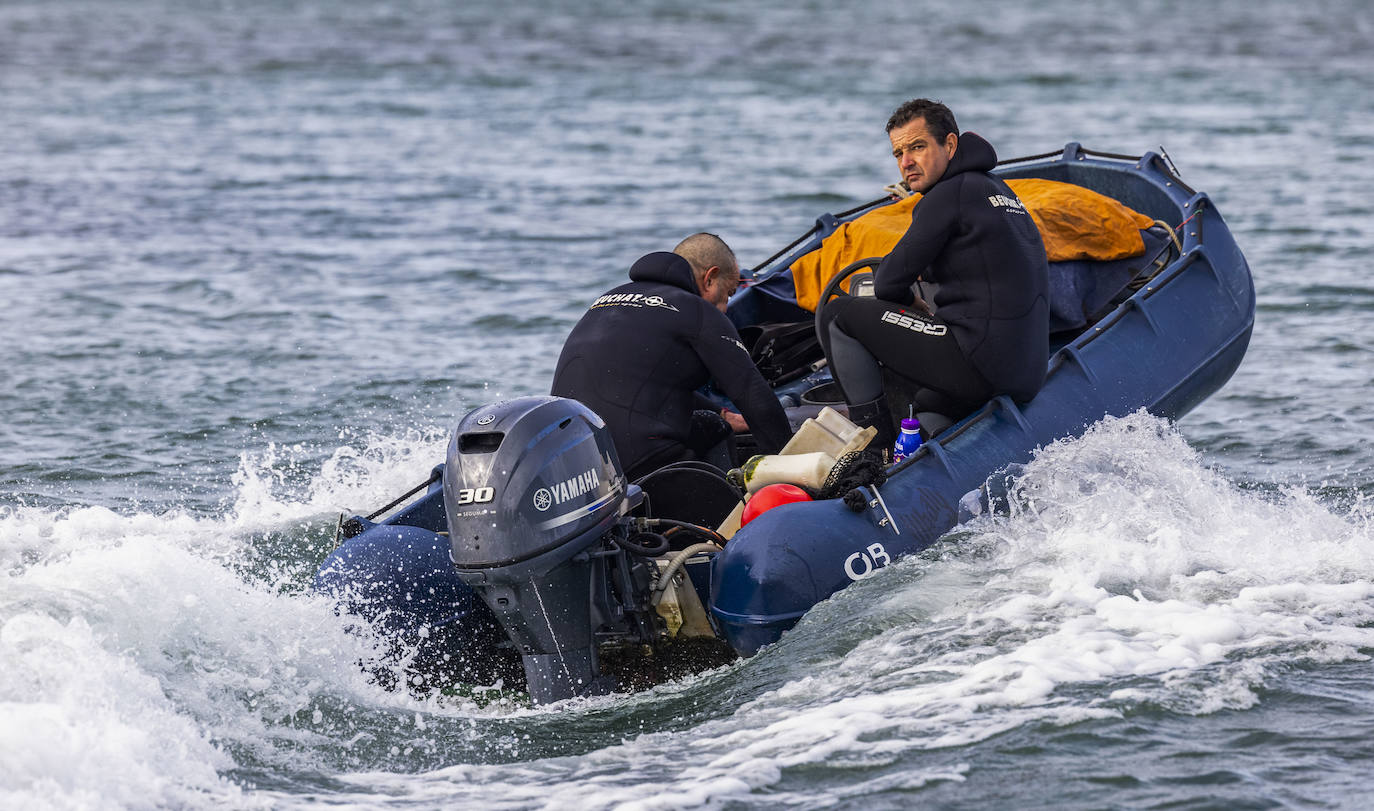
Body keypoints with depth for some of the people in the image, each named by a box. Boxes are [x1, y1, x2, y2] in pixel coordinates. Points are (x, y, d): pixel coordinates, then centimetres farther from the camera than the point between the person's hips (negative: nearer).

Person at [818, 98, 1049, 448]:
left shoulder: (951, 194, -9)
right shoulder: (996, 188, 18)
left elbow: (889, 284, -6)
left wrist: (910, 302, 14)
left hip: (981, 364, -10)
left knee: (838, 314, 0)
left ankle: (879, 452, 0)